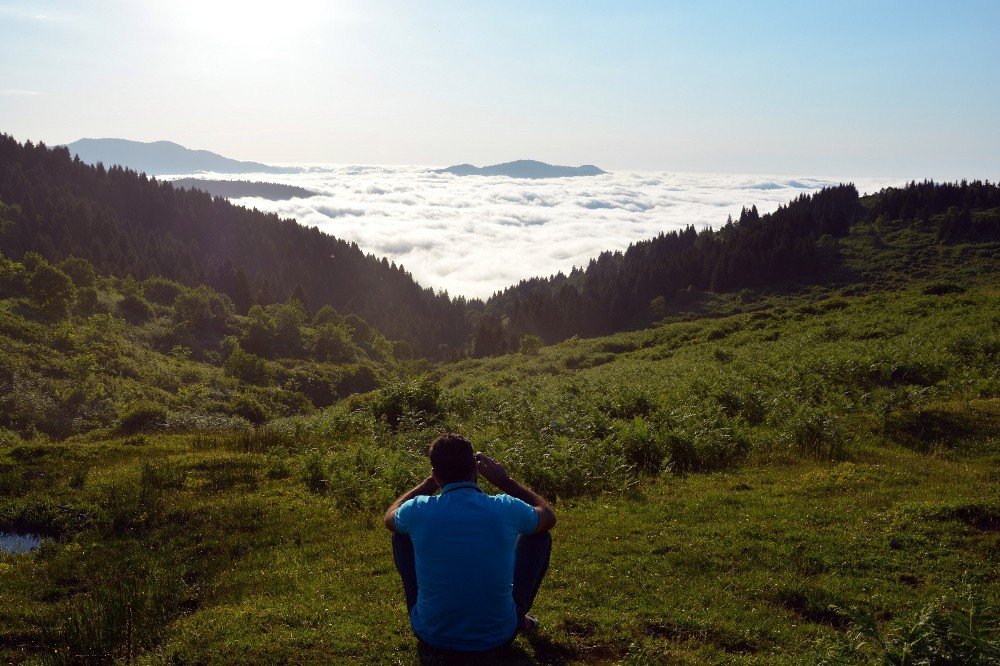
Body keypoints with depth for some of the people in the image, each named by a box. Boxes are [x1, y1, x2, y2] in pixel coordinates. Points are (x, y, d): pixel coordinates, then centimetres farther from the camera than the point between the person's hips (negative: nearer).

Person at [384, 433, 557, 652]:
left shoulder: (418, 511, -15)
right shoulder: (507, 509, -16)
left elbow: (389, 517, 13)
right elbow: (549, 516, 10)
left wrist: (431, 482, 15)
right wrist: (504, 480, 13)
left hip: (432, 636, 1)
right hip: (498, 637, 0)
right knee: (540, 536, 17)